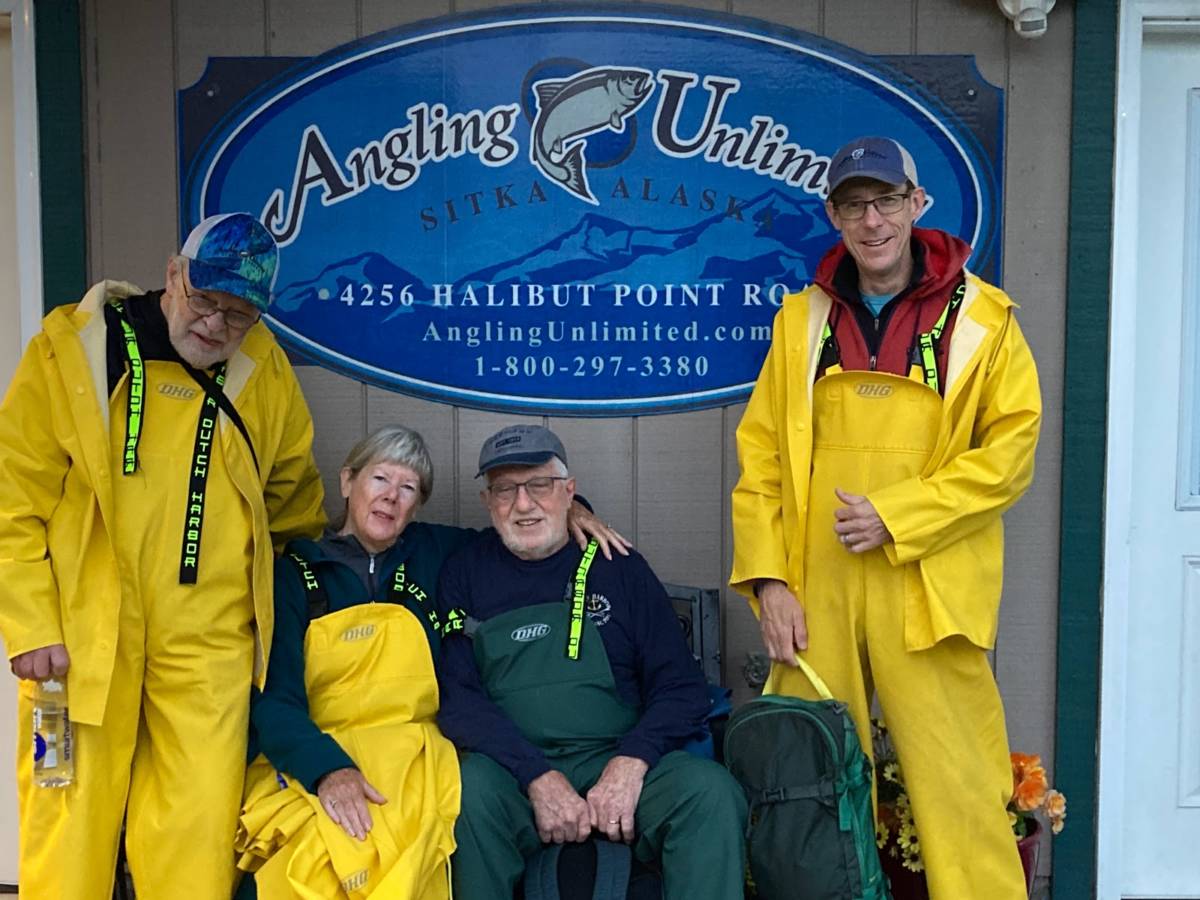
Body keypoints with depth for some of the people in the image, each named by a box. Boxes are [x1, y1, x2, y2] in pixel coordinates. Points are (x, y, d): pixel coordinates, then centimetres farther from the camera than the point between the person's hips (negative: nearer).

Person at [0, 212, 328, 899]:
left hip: (209, 641, 2)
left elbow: (291, 488, 22)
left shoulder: (265, 371, 6)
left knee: (198, 835, 1)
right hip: (80, 634, -1)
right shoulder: (72, 347, -1)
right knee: (71, 821, 6)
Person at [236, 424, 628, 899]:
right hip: (307, 762, -1)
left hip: (416, 754, 2)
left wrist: (566, 510, 11)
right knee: (322, 846, -36)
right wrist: (328, 769, -22)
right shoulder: (292, 573, 7)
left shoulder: (430, 553, 15)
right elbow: (274, 699, -4)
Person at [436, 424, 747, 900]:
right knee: (471, 788, -32)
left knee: (711, 790, -28)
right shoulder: (466, 573, 11)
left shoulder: (619, 567, 11)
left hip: (620, 759, 0)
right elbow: (456, 697, 0)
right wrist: (539, 777, -15)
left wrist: (631, 762, -13)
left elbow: (681, 688, 7)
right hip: (514, 769, 0)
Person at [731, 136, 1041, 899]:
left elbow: (1010, 450, -4)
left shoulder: (981, 317, 3)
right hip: (815, 590, 3)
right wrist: (768, 578, -1)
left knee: (957, 782, -2)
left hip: (928, 590, -3)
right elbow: (761, 455, 8)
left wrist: (895, 516, -13)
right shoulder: (802, 318, 11)